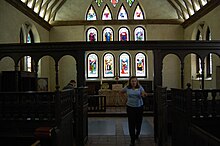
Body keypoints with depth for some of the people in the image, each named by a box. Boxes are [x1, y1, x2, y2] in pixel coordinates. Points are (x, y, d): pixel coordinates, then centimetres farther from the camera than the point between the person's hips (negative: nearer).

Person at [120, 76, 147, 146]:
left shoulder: (140, 87, -1)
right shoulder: (127, 88, 1)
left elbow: (144, 94, -12)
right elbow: (121, 92, 16)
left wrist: (144, 94, -35)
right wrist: (126, 96, 2)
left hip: (139, 107, 1)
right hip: (130, 107, -1)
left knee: (139, 122, 12)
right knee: (131, 124, -2)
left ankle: (137, 135, 42)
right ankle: (132, 140, 7)